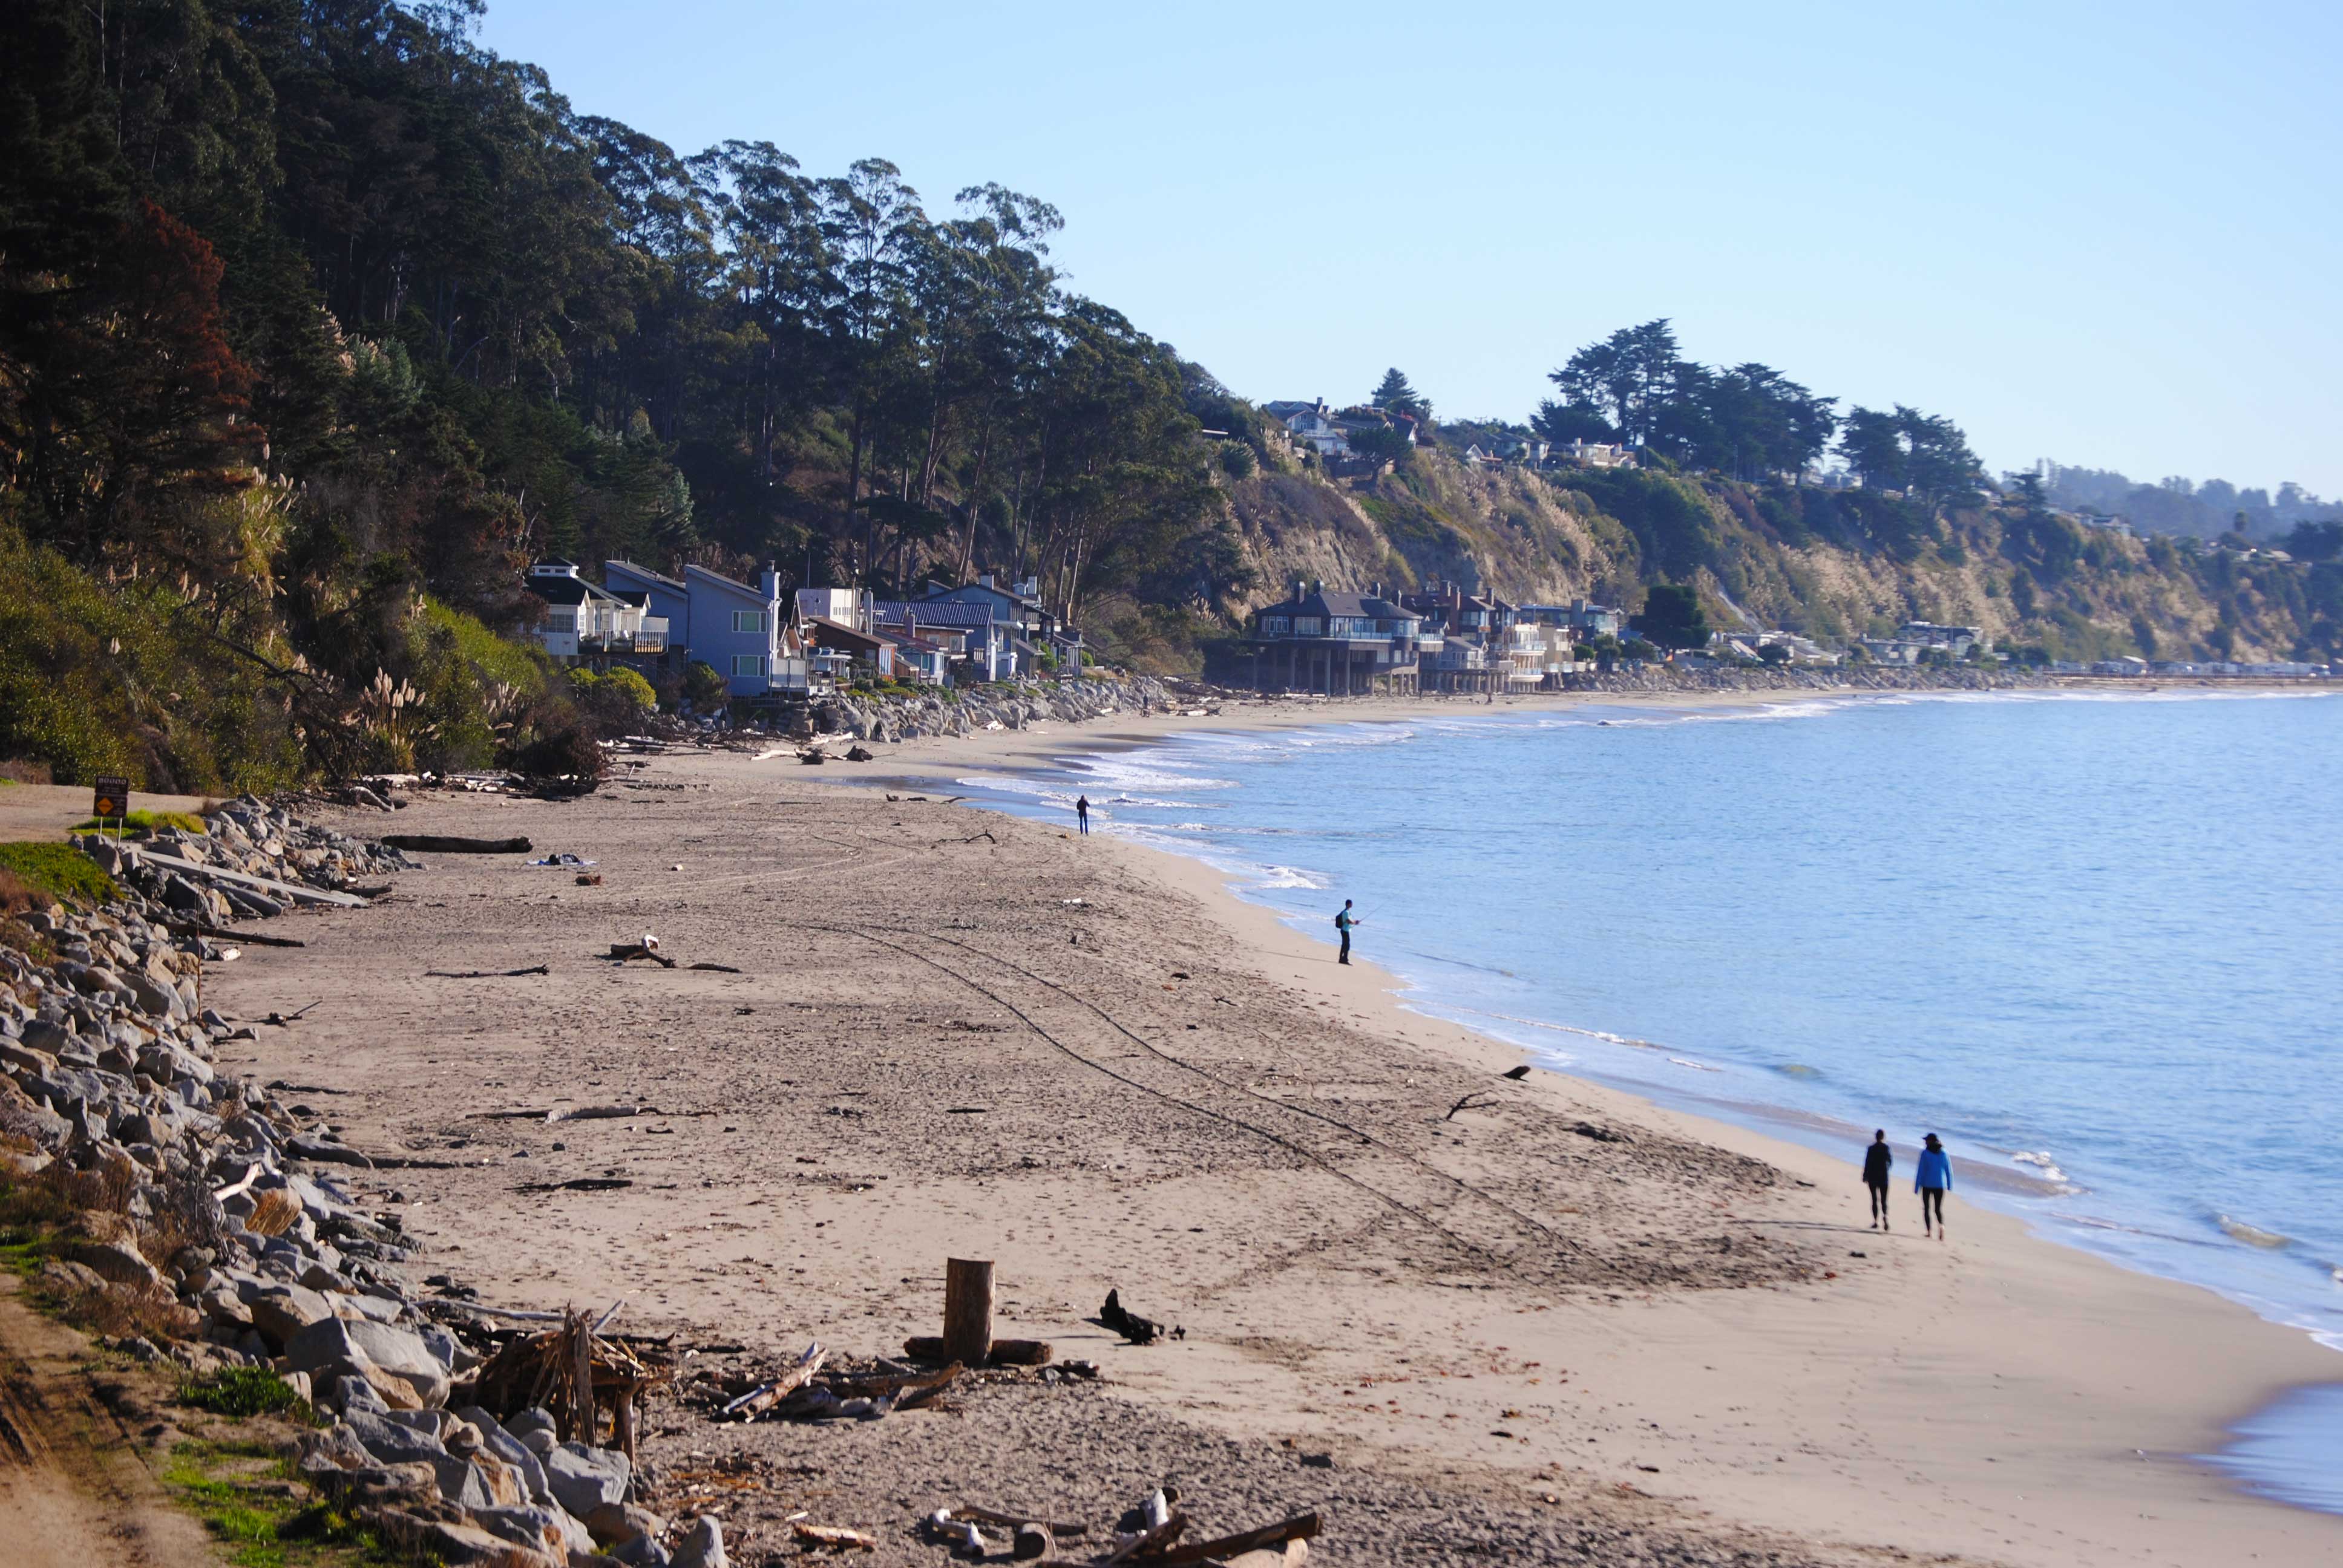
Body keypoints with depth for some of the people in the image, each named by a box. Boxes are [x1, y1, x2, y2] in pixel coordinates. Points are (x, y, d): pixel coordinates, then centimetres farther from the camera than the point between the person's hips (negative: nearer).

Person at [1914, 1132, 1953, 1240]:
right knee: (1939, 1209, 8)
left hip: (1927, 1184, -3)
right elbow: (1949, 1171, 6)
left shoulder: (1925, 1153, -8)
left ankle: (1928, 1231, 11)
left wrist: (1917, 1187, -5)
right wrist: (1950, 1186, 18)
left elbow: (1921, 1171, -9)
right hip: (1940, 1185, 3)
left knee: (1926, 1208, 14)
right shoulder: (1944, 1154, 2)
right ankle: (1941, 1226, -20)